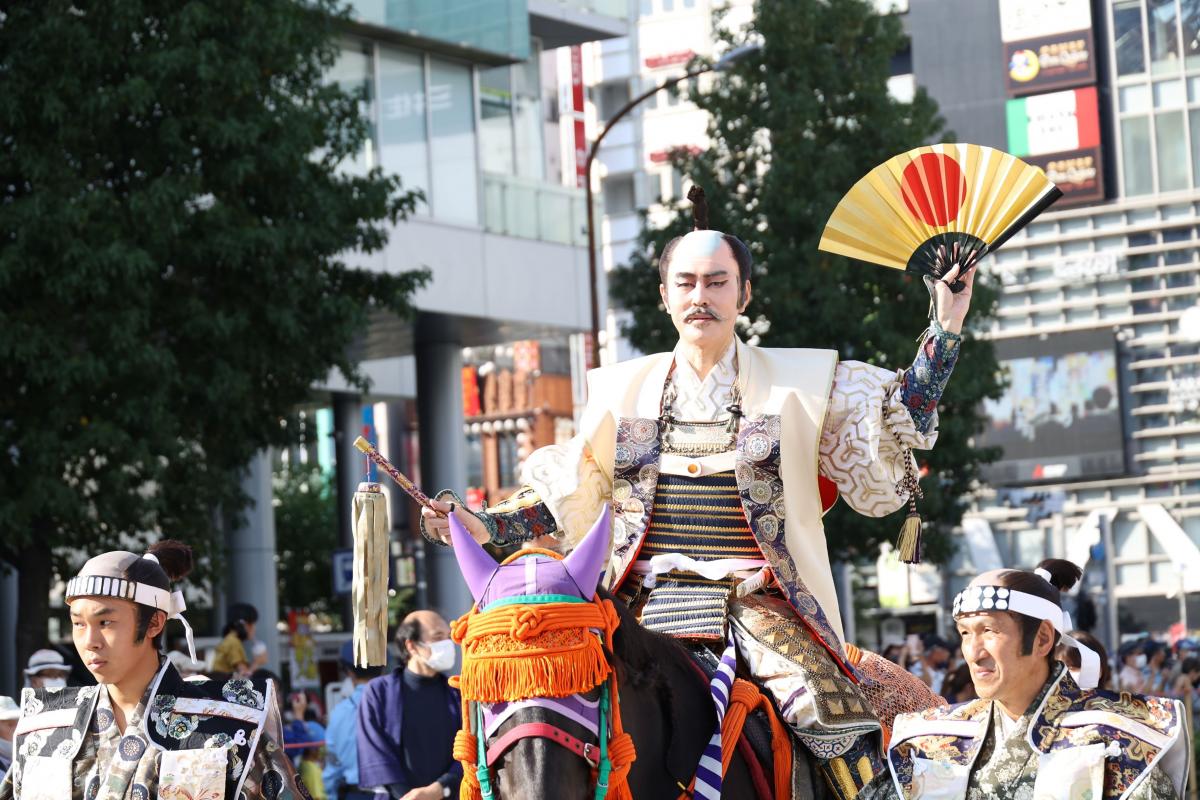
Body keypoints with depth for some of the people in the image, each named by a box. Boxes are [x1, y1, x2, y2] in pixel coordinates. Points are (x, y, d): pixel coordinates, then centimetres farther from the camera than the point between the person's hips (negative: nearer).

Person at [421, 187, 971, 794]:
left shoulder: (799, 384, 10)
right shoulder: (624, 391, 16)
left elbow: (896, 422, 7)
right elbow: (564, 501, 17)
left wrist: (944, 332, 0)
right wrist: (483, 527, 4)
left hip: (762, 600, -2)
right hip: (649, 600, 2)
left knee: (834, 717, -26)